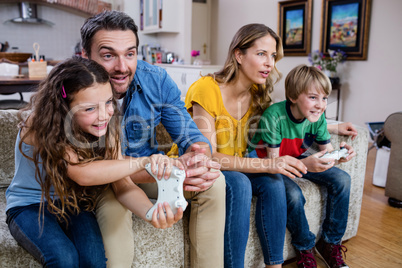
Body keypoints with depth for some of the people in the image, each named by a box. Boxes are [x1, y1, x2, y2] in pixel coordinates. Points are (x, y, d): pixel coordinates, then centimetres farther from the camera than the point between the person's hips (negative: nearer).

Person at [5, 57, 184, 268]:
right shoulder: (39, 124, -27)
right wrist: (143, 162, -47)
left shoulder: (107, 126, -14)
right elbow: (82, 174, -39)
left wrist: (152, 212, -43)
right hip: (29, 206, -3)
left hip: (72, 203, 3)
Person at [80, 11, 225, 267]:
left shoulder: (157, 79, -13)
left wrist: (199, 157, -38)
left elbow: (191, 137, -11)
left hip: (151, 169, 4)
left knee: (214, 182, -14)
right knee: (114, 202, -36)